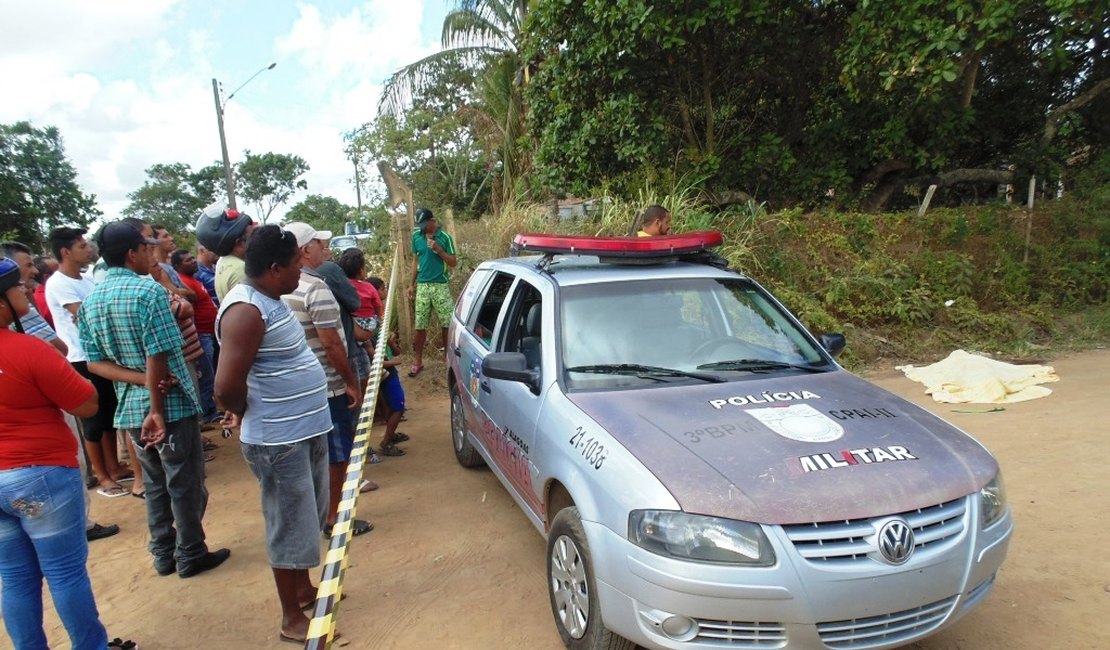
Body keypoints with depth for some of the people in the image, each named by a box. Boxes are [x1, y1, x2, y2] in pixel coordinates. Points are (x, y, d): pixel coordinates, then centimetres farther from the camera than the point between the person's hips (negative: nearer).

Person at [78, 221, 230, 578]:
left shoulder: (90, 300, 5)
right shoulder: (149, 291, -17)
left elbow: (95, 362, 2)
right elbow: (158, 356, -21)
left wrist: (142, 381, -9)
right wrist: (157, 410, -16)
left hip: (131, 406, 7)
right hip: (171, 403, -7)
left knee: (154, 484, 18)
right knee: (185, 483, 7)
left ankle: (164, 554, 28)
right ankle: (190, 555, 19)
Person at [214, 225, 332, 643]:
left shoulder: (269, 301, 9)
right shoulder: (246, 310, -22)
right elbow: (227, 386, -26)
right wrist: (247, 415, -7)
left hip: (305, 431, 10)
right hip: (279, 441, -10)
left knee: (310, 520, 23)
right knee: (291, 527, 5)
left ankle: (303, 588, 42)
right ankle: (292, 619, 22)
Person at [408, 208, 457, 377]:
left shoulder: (444, 237, -5)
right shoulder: (416, 236, 5)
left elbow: (453, 263, -4)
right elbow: (415, 260, 14)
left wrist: (438, 249, -18)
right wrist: (412, 284, 11)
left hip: (441, 285, -2)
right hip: (422, 286, 3)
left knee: (447, 324, 1)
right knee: (420, 326, 5)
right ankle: (417, 361, 13)